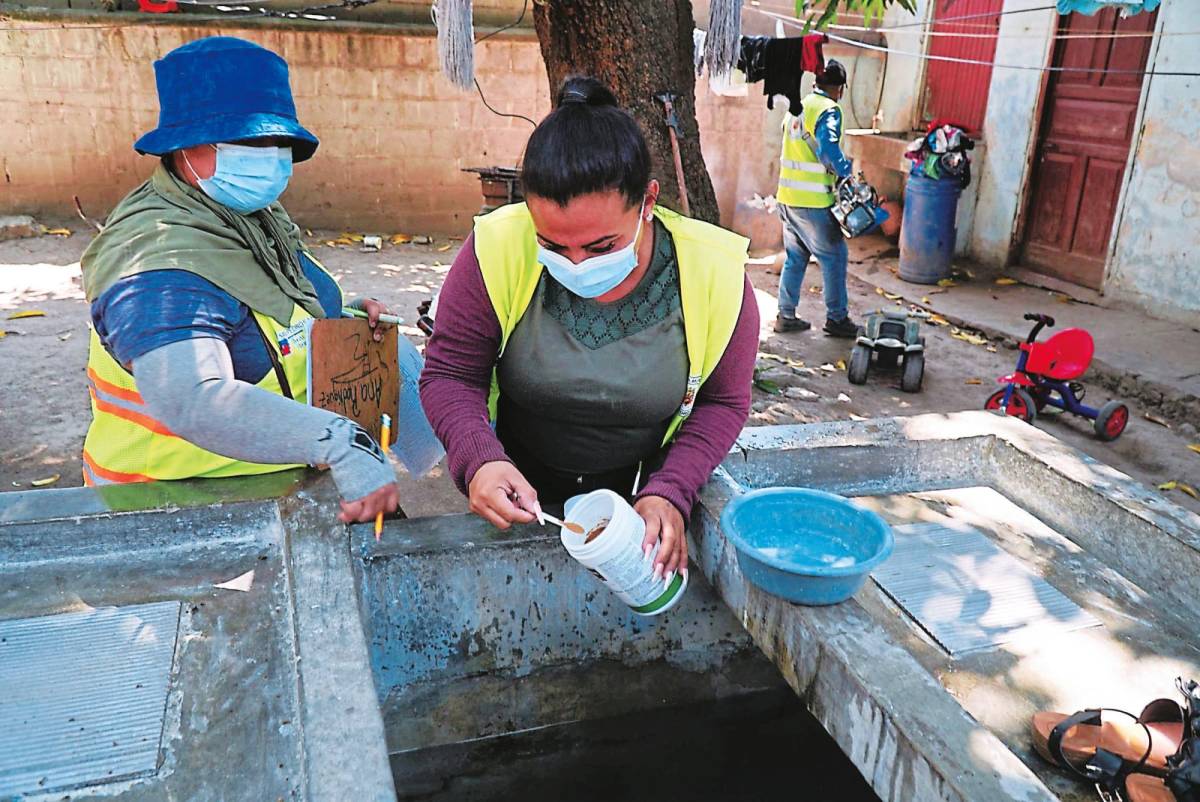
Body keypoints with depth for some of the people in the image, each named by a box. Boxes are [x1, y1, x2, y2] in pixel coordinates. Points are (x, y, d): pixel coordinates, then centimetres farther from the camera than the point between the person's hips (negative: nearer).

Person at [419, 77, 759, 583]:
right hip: (517, 489, 0)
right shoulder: (497, 252, -26)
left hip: (636, 491, 0)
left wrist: (670, 494, -25)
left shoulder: (712, 274, -24)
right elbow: (450, 375, -16)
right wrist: (479, 460, -36)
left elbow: (722, 403, -11)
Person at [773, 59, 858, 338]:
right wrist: (846, 170, -15)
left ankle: (786, 315, 18)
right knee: (835, 257, 3)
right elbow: (828, 147, -28)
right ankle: (837, 318, 9)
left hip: (787, 198, 8)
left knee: (795, 257, 15)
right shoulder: (828, 109, -12)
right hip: (812, 201, -8)